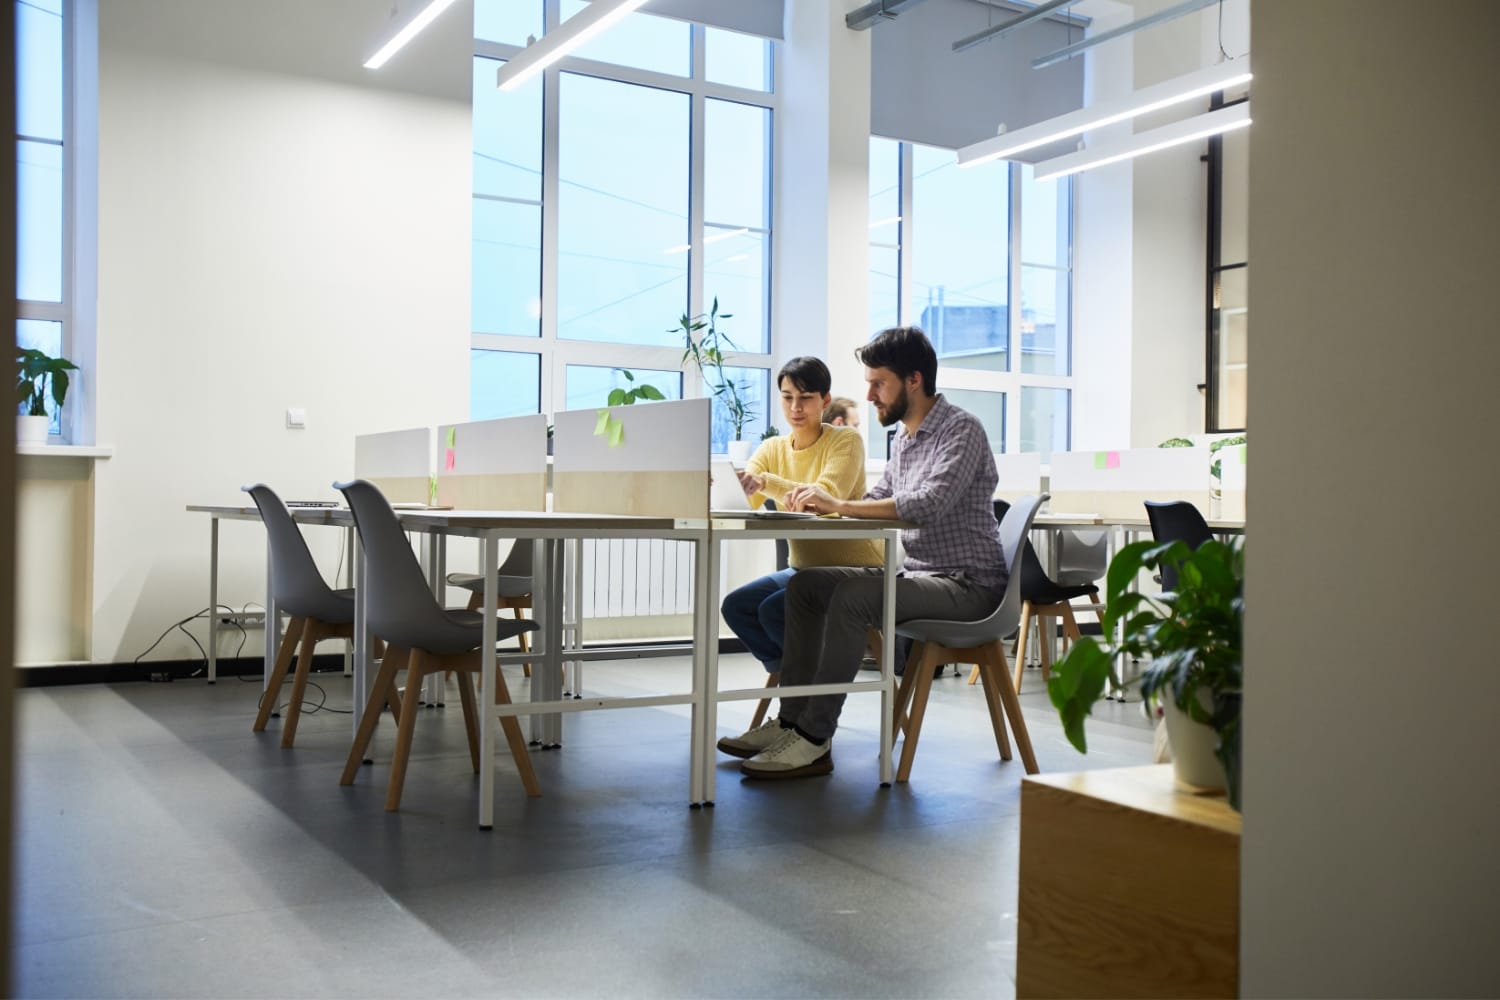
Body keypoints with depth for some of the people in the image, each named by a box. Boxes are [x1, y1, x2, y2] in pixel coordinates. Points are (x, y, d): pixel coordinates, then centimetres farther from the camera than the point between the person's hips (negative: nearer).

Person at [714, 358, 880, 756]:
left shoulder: (846, 441, -10)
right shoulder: (773, 448, 7)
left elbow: (827, 497, -28)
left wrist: (766, 482, -43)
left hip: (852, 570, -6)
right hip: (803, 569, 6)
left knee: (773, 610, -25)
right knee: (736, 606, -14)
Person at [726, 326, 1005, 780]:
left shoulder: (960, 430, -13)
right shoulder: (905, 438, 15)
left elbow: (926, 505, -28)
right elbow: (878, 502, 19)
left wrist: (839, 504, -26)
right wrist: (822, 503, -1)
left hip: (966, 583, -9)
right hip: (918, 573, 9)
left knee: (852, 597, -30)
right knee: (805, 584, 2)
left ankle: (814, 741, -24)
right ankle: (792, 719, 0)